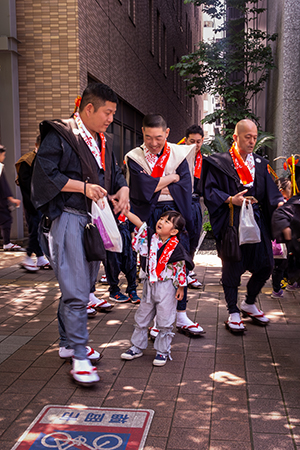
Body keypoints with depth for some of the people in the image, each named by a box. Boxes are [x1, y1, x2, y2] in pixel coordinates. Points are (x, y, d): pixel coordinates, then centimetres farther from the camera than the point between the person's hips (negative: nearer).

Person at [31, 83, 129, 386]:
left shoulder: (103, 142, 17)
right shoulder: (59, 136, -8)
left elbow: (115, 173, 23)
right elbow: (44, 173, -15)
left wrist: (123, 190, 1)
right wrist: (83, 186, -17)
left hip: (93, 219, 9)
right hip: (67, 219, -8)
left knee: (85, 283, 14)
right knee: (75, 289, -11)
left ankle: (68, 343, 29)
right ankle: (79, 357, -3)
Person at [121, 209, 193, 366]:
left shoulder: (176, 248, -13)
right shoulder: (151, 237, -1)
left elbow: (180, 269, -7)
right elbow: (139, 223, -9)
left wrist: (180, 288, -4)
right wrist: (126, 211, -21)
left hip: (166, 288, -5)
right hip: (149, 284, 5)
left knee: (165, 321, 3)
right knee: (141, 318, 13)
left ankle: (162, 351, 18)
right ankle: (137, 347, 28)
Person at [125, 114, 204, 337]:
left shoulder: (180, 153, 4)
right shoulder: (134, 157, 1)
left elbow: (183, 188, -6)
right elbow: (142, 189, -13)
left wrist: (155, 186, -10)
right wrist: (171, 179, -6)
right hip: (148, 217, -1)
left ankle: (181, 317, 16)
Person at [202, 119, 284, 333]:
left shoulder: (260, 164, 15)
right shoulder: (219, 163, 0)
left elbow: (270, 190, 9)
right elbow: (210, 190, -4)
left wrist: (280, 202, -11)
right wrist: (230, 200, -19)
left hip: (257, 221, 5)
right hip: (231, 221, -5)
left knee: (265, 265, 4)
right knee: (232, 266, -1)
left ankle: (249, 303, 28)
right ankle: (233, 312, 15)